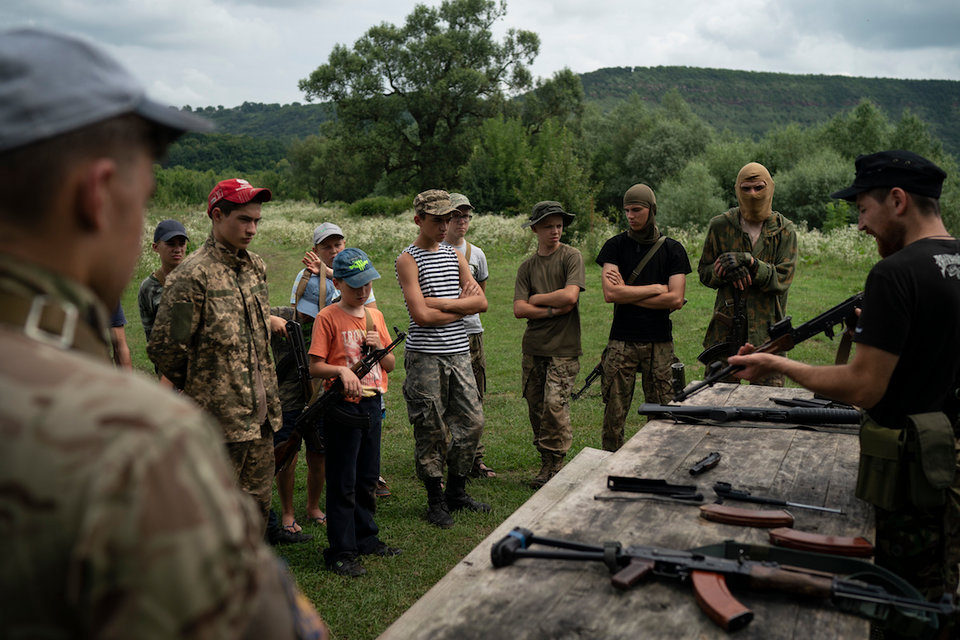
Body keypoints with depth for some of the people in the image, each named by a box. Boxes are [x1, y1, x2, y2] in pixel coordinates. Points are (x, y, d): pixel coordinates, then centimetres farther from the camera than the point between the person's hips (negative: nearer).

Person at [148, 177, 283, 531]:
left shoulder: (255, 267, 10)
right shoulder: (193, 274, -14)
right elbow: (164, 347, -13)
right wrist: (199, 389, -1)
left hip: (260, 414, 7)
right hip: (219, 419, -7)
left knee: (258, 502, 15)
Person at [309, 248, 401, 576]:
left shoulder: (375, 315, 10)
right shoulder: (328, 317, -8)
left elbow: (390, 364, 12)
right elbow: (315, 366, -10)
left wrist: (378, 346, -6)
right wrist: (341, 370, -26)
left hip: (372, 404, 6)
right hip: (343, 406, -6)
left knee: (367, 478, 16)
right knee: (342, 483, 0)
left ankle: (366, 538, 29)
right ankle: (340, 552, 8)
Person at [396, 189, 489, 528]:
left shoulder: (455, 256, 14)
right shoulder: (408, 260, -6)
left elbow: (481, 302, 4)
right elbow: (422, 315, -16)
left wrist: (441, 303, -9)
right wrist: (462, 306, -5)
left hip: (458, 351, 6)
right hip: (425, 356, -6)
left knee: (472, 421, 8)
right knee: (431, 430, 0)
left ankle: (456, 492, 24)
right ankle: (435, 501, 14)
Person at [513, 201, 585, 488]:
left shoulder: (571, 256, 0)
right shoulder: (527, 266, 11)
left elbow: (570, 295, -15)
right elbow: (519, 309, 0)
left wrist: (536, 298, -2)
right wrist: (554, 310, -11)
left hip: (564, 348, -4)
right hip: (534, 346, 5)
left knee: (554, 404, -12)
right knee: (536, 407, 6)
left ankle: (553, 466, 0)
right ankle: (547, 464, 17)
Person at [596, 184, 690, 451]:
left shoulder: (672, 249, 5)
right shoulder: (616, 246, 4)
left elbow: (676, 299, -7)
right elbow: (610, 293, -9)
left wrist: (627, 294, -6)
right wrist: (656, 288, -6)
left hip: (659, 341, 0)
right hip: (621, 341, 0)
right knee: (614, 414, 0)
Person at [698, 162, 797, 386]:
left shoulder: (784, 231, 2)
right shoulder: (720, 226, 4)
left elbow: (782, 280, -7)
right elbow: (704, 272, 8)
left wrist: (748, 261, -20)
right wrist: (727, 271, -13)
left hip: (767, 330, -1)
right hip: (726, 330, 1)